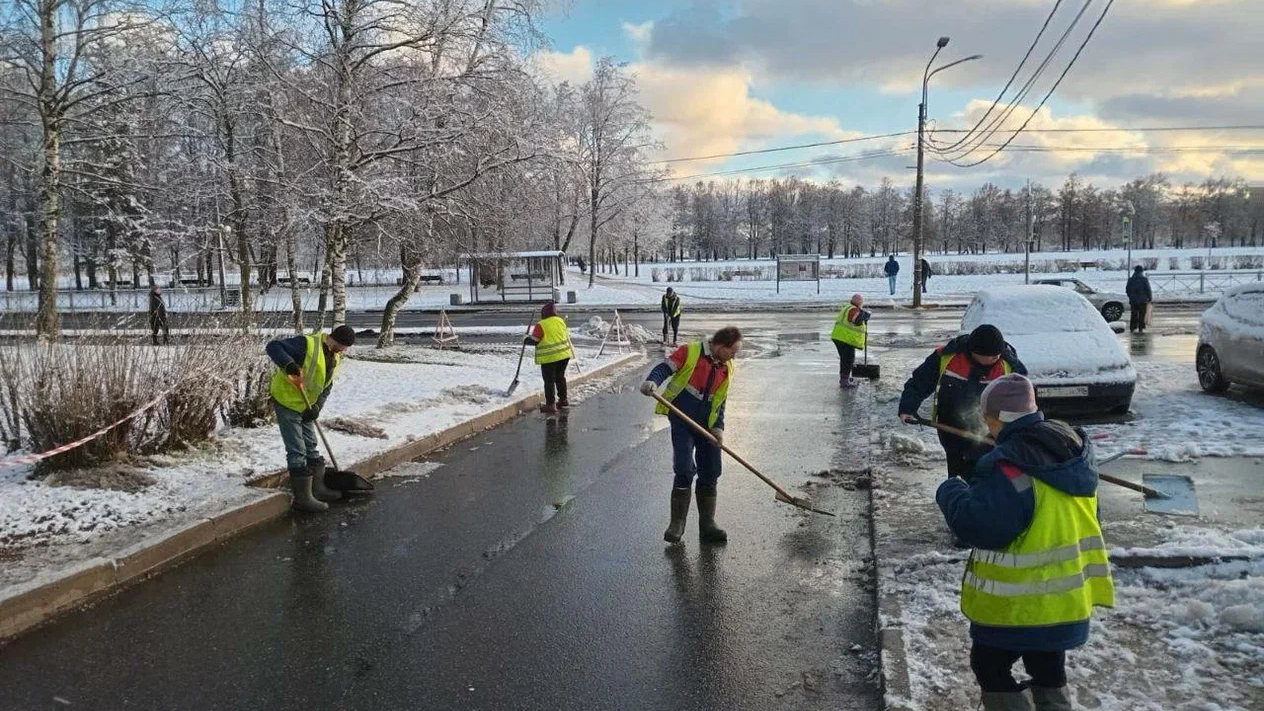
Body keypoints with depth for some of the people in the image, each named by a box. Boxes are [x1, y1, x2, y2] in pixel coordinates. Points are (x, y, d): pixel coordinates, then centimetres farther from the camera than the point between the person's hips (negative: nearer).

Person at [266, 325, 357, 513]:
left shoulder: (334, 358, 6)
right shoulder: (307, 344, -21)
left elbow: (326, 387, 10)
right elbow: (273, 347, -25)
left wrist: (317, 407, -6)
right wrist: (289, 364, -42)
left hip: (305, 406, 9)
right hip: (286, 401, -9)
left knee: (311, 448, 17)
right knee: (297, 452, -5)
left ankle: (318, 489, 29)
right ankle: (303, 498, 1)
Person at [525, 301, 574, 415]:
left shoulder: (541, 325, -14)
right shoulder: (560, 321, 5)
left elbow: (534, 340, -11)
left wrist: (526, 340, 8)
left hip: (549, 357, -6)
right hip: (564, 355, 6)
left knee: (549, 381, 1)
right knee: (560, 377, 20)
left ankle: (550, 405, 1)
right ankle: (563, 400, 29)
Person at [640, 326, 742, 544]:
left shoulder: (727, 368, 10)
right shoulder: (690, 352, -8)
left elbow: (720, 402, 14)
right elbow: (665, 368, -12)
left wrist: (718, 427, 1)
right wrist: (652, 382, -33)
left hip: (706, 425, 6)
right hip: (682, 421, -6)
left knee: (710, 475, 6)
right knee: (684, 471, -11)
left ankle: (707, 525, 17)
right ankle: (677, 523, 2)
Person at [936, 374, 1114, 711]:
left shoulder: (1007, 466, -26)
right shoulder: (1070, 449, 3)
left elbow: (979, 527, -28)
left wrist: (951, 493, -11)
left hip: (1019, 602, -8)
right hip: (1065, 593, 8)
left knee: (990, 667, 11)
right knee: (1048, 671, 23)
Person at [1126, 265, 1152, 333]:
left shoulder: (1130, 279, 4)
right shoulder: (1144, 279, -9)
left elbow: (1127, 290, 11)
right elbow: (1148, 290, -8)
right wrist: (1150, 298, 1)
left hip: (1133, 300, 4)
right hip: (1142, 300, -4)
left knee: (1134, 314, 12)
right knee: (1141, 315, 1)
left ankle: (1132, 328, 13)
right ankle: (1141, 328, -1)